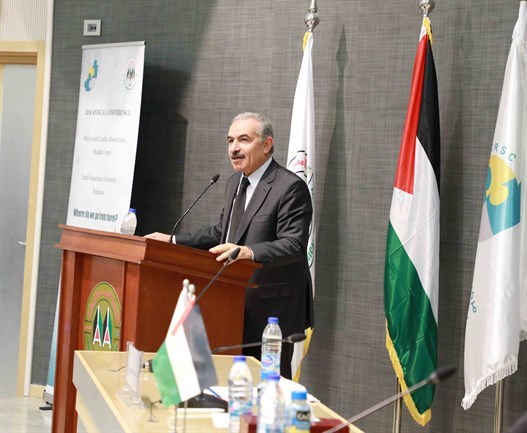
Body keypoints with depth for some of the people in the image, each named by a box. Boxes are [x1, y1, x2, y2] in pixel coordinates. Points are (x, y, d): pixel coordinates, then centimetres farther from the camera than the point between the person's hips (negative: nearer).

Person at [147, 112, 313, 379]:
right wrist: (173, 240, 14)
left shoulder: (290, 187, -14)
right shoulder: (235, 183, 14)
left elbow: (293, 244, -22)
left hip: (272, 309, -9)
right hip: (237, 301, 9)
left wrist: (249, 252, -39)